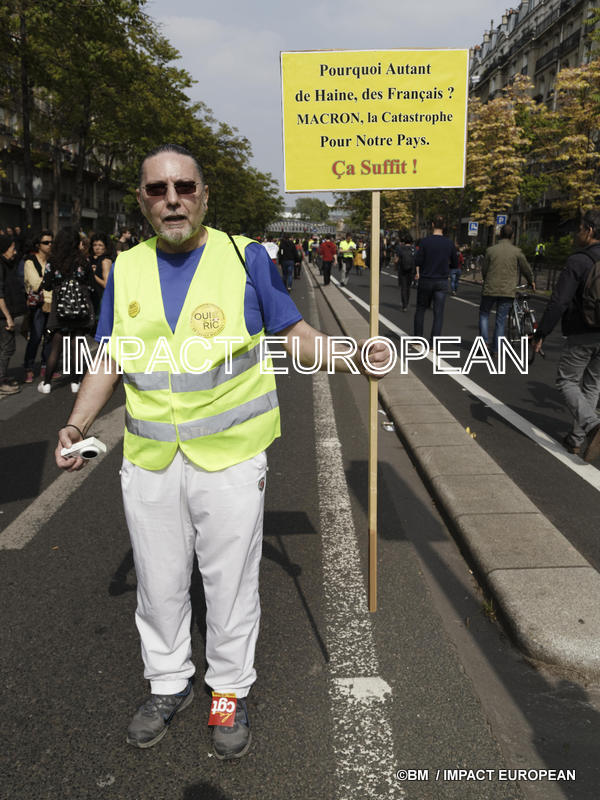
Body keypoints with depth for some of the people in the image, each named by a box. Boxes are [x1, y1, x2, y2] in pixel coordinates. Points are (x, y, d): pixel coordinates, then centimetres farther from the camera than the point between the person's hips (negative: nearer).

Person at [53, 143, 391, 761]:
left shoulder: (246, 257, -4)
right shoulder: (126, 269, 5)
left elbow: (293, 333, 1)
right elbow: (110, 360, 11)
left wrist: (353, 359, -16)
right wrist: (77, 423, -2)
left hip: (230, 457, -3)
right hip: (149, 460, 3)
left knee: (231, 582, 10)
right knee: (158, 583, 16)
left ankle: (230, 691, 32)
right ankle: (168, 683, 39)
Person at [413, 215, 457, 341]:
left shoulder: (425, 241, -8)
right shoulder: (449, 243, -1)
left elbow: (417, 260, -13)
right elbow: (454, 264, 6)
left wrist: (418, 273, 5)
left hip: (425, 280, -1)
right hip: (442, 282, 1)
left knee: (420, 309, 15)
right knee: (438, 313, 2)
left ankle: (417, 337, 19)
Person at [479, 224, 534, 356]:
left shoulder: (491, 250, -2)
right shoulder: (517, 251, -3)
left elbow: (484, 270, 5)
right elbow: (526, 269, 7)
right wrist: (531, 281, 26)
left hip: (490, 289, 0)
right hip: (508, 291, 0)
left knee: (484, 313, 20)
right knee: (501, 320, 7)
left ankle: (484, 340, 5)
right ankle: (495, 349, 10)